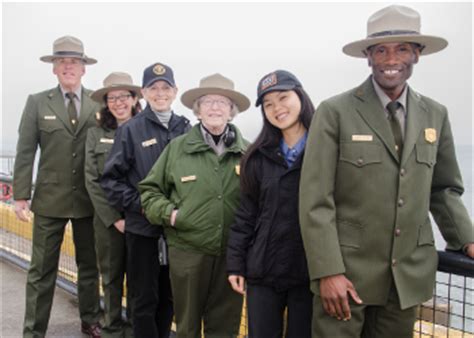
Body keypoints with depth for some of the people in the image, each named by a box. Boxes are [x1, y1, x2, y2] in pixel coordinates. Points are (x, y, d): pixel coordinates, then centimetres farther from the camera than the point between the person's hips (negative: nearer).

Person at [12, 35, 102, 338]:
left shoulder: (100, 104, 2)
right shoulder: (37, 103, 2)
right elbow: (25, 151, -1)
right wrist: (21, 195, -6)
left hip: (90, 200, 1)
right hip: (50, 199, -1)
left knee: (90, 266, 14)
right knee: (42, 270, 5)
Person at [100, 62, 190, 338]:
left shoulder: (186, 129, 5)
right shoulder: (131, 130, -3)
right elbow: (111, 178, -3)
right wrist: (139, 205, -12)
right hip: (142, 227, -3)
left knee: (169, 296, 14)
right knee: (145, 298, 7)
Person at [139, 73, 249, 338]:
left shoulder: (247, 152, 2)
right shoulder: (177, 147, 2)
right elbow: (149, 189, 8)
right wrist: (168, 213, -6)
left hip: (232, 253, 1)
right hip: (188, 251, 0)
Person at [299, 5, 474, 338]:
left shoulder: (436, 115, 7)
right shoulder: (335, 112, -8)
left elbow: (444, 189, 15)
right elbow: (315, 200, -12)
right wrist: (328, 271, -16)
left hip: (409, 275, 4)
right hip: (346, 271, -4)